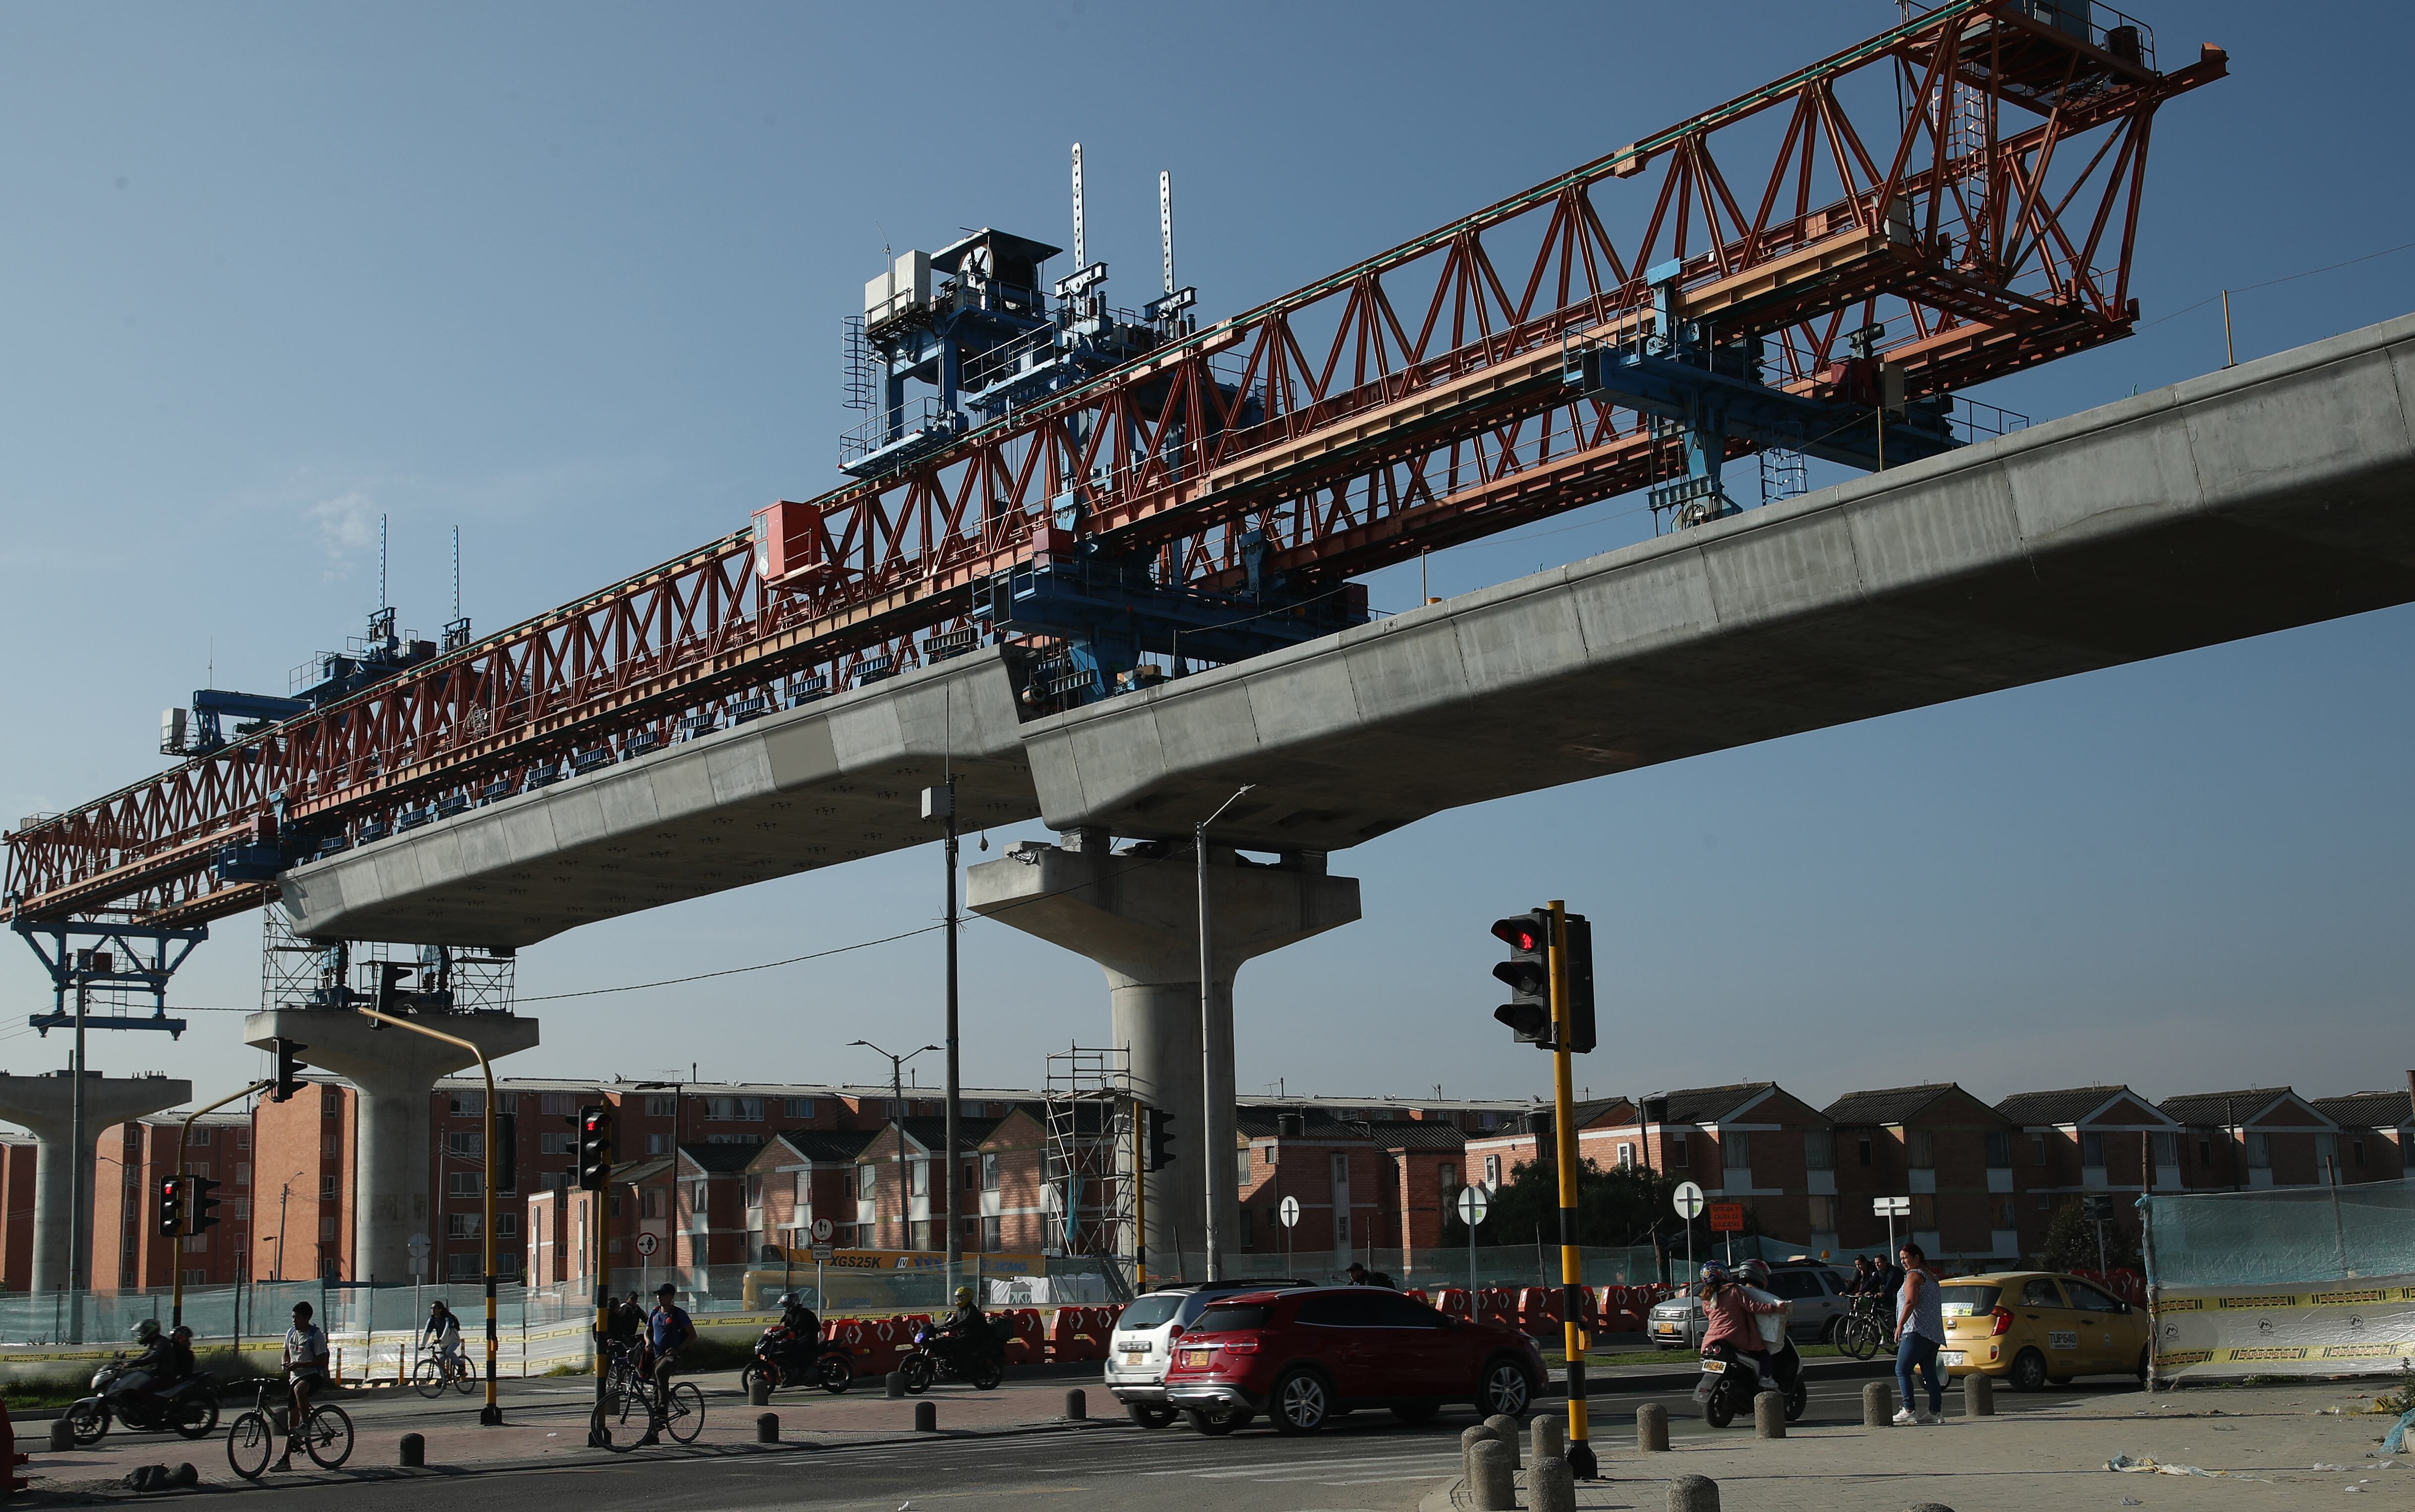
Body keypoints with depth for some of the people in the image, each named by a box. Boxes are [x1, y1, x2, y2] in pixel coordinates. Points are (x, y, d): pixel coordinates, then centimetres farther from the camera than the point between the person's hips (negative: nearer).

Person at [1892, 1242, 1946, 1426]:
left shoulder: (1914, 1276, -6)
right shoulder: (1931, 1278, 22)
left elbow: (1911, 1302, -17)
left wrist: (1900, 1325, -17)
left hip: (1917, 1331, -9)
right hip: (1935, 1334, 10)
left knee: (1902, 1370, -8)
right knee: (1930, 1373, 7)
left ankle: (1908, 1411, -15)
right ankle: (1936, 1411, 2)